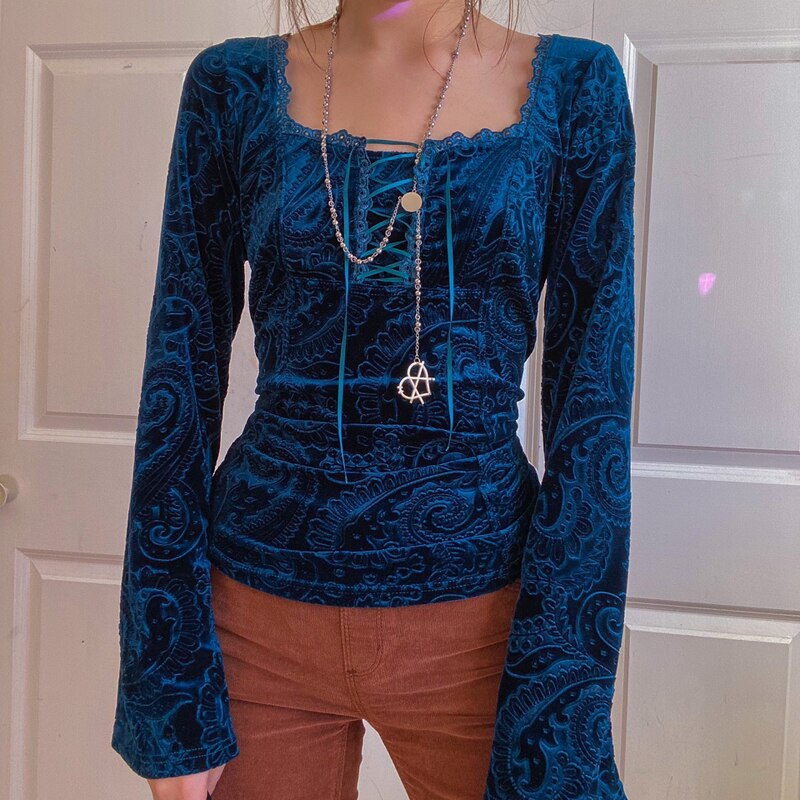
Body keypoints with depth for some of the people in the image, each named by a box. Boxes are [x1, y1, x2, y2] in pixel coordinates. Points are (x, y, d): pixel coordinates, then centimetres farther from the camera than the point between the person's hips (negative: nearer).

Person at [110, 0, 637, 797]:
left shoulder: (574, 85, -2)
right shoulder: (235, 84, 0)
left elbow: (594, 398, -5)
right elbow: (181, 379, -1)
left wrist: (556, 726, -9)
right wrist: (167, 694, -4)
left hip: (479, 615, 0)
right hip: (261, 613, 1)